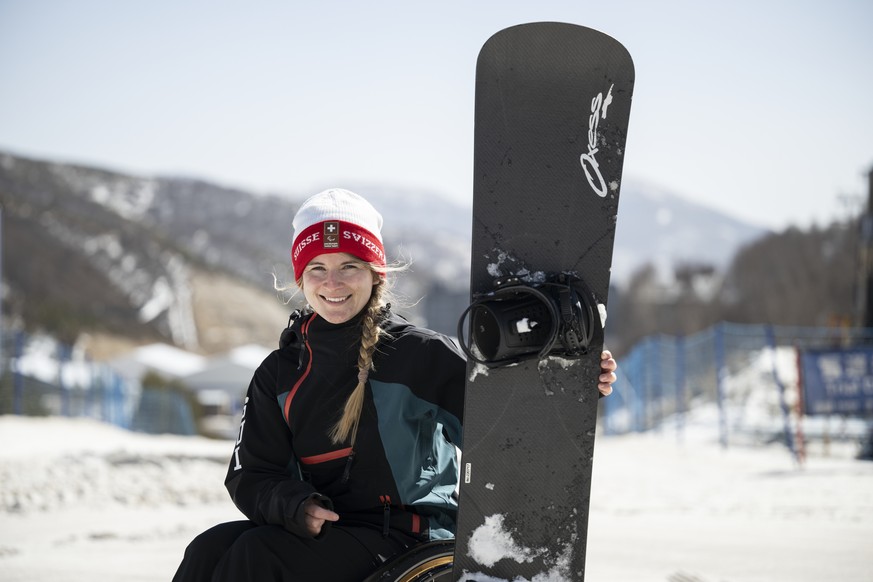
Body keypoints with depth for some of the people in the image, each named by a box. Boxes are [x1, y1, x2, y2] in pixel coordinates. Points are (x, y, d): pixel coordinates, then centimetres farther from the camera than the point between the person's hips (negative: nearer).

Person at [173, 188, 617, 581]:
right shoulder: (280, 373, 9)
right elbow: (249, 474, 7)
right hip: (315, 532, 5)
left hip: (404, 538, -5)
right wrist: (294, 506, -15)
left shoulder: (419, 354, -4)